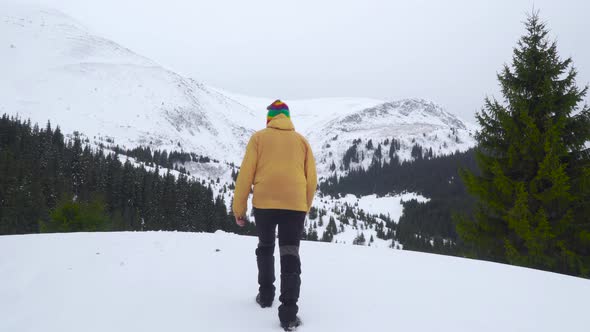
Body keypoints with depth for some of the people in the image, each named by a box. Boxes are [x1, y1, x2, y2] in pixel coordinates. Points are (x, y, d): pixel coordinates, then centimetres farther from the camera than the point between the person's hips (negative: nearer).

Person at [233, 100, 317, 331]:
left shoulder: (259, 137, 8)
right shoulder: (301, 140, 14)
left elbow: (245, 174, 1)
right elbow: (312, 179, 13)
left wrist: (239, 208, 7)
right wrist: (305, 207, 24)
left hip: (264, 203, 0)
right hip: (295, 204, 1)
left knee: (265, 248, 22)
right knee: (290, 255, 1)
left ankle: (266, 295, 31)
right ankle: (289, 312, -8)